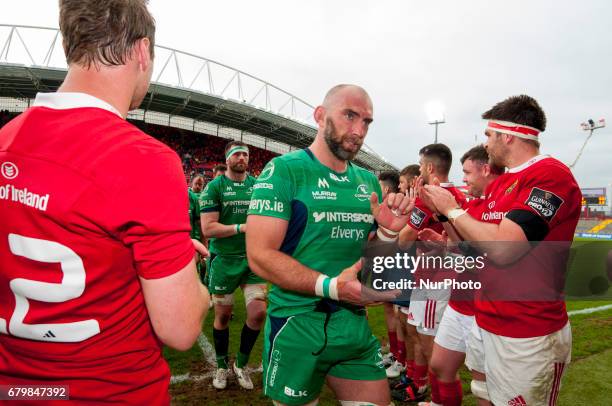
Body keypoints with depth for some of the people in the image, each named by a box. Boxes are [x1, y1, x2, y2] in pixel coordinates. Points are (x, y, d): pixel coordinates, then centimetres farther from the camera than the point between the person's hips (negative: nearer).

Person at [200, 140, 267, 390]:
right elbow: (208, 229, -13)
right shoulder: (214, 187, -6)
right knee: (223, 315, 10)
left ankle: (241, 364, 21)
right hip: (224, 260, -3)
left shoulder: (258, 186, 6)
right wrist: (242, 228, -21)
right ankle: (222, 366, 33)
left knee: (258, 313, -4)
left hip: (253, 259, 3)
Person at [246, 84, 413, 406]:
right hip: (297, 325, -5)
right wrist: (331, 286, -28)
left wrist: (388, 233, -8)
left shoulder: (368, 182, 6)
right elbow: (260, 256, -19)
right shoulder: (284, 170, -12)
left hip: (355, 325, 6)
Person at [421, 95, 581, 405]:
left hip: (527, 336, -8)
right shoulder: (498, 184, 10)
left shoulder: (551, 175, -18)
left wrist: (452, 209, -14)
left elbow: (502, 248, -27)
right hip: (485, 323, 8)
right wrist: (440, 207, 5)